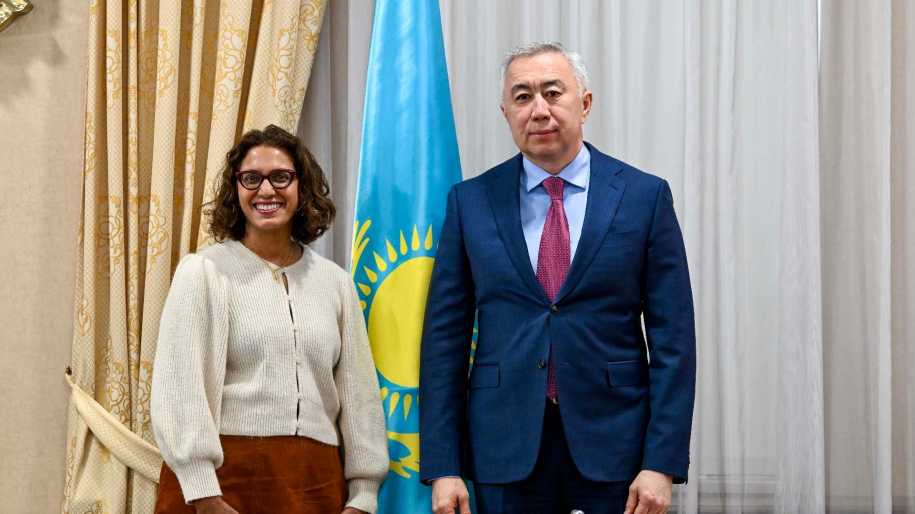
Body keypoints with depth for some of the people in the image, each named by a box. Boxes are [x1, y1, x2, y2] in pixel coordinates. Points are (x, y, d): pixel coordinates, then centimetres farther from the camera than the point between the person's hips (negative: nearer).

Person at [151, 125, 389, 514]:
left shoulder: (336, 282, 10)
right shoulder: (202, 272, 0)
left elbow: (358, 391, 9)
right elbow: (179, 386, -7)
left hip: (314, 482, 3)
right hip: (225, 475, -3)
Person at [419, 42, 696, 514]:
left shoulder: (645, 196, 0)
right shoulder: (470, 201, 4)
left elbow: (672, 337, -1)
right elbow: (445, 337, 3)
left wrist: (662, 463, -8)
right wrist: (442, 466, -3)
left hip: (611, 441, -1)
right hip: (506, 445, 1)